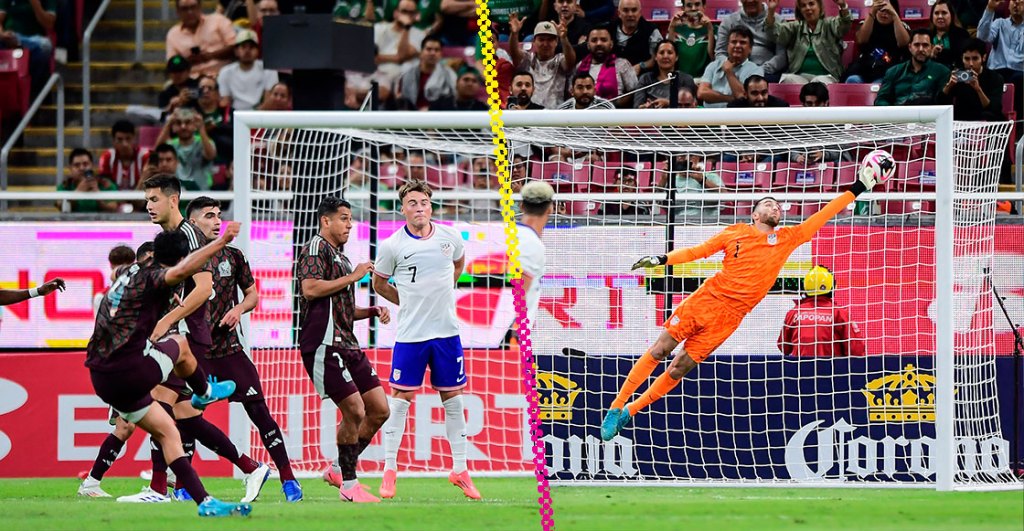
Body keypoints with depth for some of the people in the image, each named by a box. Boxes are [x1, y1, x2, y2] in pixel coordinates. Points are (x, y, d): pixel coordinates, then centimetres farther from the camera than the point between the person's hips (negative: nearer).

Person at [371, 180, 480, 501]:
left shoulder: (450, 237, 1)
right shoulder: (392, 246, -7)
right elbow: (379, 283, 8)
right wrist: (410, 302, 4)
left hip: (447, 331, 3)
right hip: (410, 334, -3)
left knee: (453, 398, 7)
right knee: (400, 399, -3)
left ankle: (460, 470, 15)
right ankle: (389, 471, 4)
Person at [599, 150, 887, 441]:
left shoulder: (788, 239, 10)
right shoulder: (736, 232, 7)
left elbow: (822, 217, 12)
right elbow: (700, 251, 11)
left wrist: (857, 189, 11)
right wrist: (662, 260, 1)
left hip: (729, 317, 1)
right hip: (705, 298, -1)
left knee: (679, 369, -4)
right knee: (659, 351, -7)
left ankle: (630, 411, 8)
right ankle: (616, 406, 3)